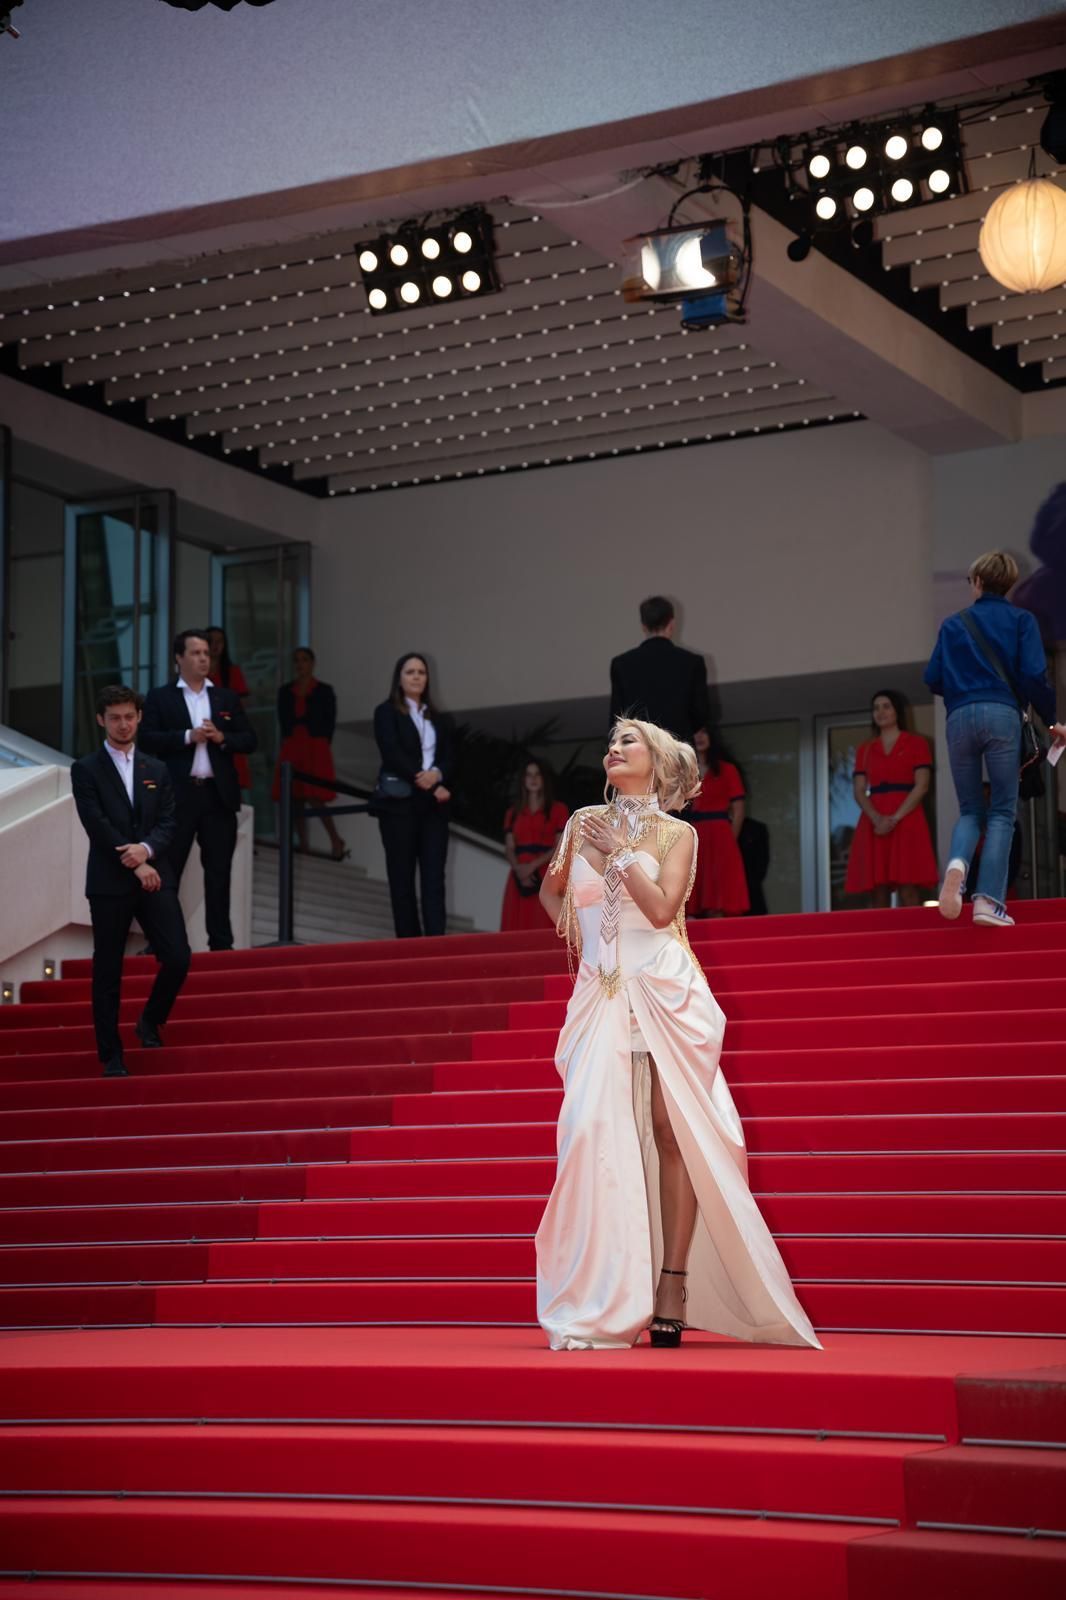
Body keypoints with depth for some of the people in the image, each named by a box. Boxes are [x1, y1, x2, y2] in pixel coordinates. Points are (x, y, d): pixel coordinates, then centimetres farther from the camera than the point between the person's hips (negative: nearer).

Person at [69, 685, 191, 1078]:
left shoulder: (157, 771, 14)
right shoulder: (86, 770, 1)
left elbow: (167, 824, 6)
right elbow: (98, 827, -9)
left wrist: (146, 849, -15)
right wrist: (134, 866, -14)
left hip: (156, 878, 3)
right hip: (109, 883, -3)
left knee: (178, 958, -8)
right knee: (107, 972, 1)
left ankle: (150, 1022, 18)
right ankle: (111, 1056, 10)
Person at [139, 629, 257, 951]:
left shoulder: (227, 698, 13)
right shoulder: (160, 698, 4)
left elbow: (249, 741, 9)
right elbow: (147, 740, -7)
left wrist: (221, 738, -9)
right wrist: (187, 737, -16)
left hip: (218, 794, 3)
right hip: (177, 795, -3)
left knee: (219, 871, 5)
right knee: (168, 870, 1)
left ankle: (221, 942, 9)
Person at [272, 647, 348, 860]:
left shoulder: (324, 691, 2)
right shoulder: (285, 691, 10)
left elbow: (330, 722, 2)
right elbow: (283, 721, 12)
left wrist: (321, 744, -5)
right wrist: (288, 741, 1)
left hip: (316, 749, -4)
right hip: (292, 750, 4)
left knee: (316, 799, -12)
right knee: (296, 800, 1)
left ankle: (337, 841, 1)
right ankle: (303, 845, 6)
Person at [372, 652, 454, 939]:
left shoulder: (439, 719, 17)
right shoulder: (386, 713, 3)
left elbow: (449, 758, 9)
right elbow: (393, 755, -9)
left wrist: (437, 774, -15)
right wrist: (430, 786, -14)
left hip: (434, 805, 4)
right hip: (399, 803, -4)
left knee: (434, 877, -5)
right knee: (402, 878, -2)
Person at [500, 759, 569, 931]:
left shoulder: (558, 809, 7)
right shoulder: (514, 812, 20)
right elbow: (510, 848, 10)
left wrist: (533, 866, -13)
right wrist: (518, 869, -10)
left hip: (547, 878, -4)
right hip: (520, 879, 4)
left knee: (544, 929, -14)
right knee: (516, 929, -6)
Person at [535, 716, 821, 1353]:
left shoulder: (675, 833, 4)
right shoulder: (584, 823, 14)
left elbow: (662, 907, -11)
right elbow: (552, 889, 30)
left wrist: (620, 850, -6)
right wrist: (567, 920, 13)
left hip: (666, 993, -2)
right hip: (602, 997, 2)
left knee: (671, 1131, -6)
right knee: (597, 1131, -9)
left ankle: (673, 1286, -1)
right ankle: (602, 1304, -5)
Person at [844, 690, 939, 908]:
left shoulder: (916, 743, 9)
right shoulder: (865, 750, 19)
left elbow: (922, 786, -2)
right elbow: (859, 791, 9)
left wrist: (895, 818, -13)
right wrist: (877, 818, -11)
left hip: (907, 823, -3)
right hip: (874, 825, 3)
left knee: (909, 894, -13)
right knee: (878, 895, -6)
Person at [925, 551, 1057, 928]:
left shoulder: (953, 624, 16)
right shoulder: (1021, 620, 10)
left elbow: (932, 679, 11)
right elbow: (1034, 675, -3)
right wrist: (1051, 720, 8)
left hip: (959, 717, 2)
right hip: (1003, 714, -2)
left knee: (970, 809, 13)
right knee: (1002, 811, 3)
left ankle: (957, 863, -20)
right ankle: (988, 901, -11)